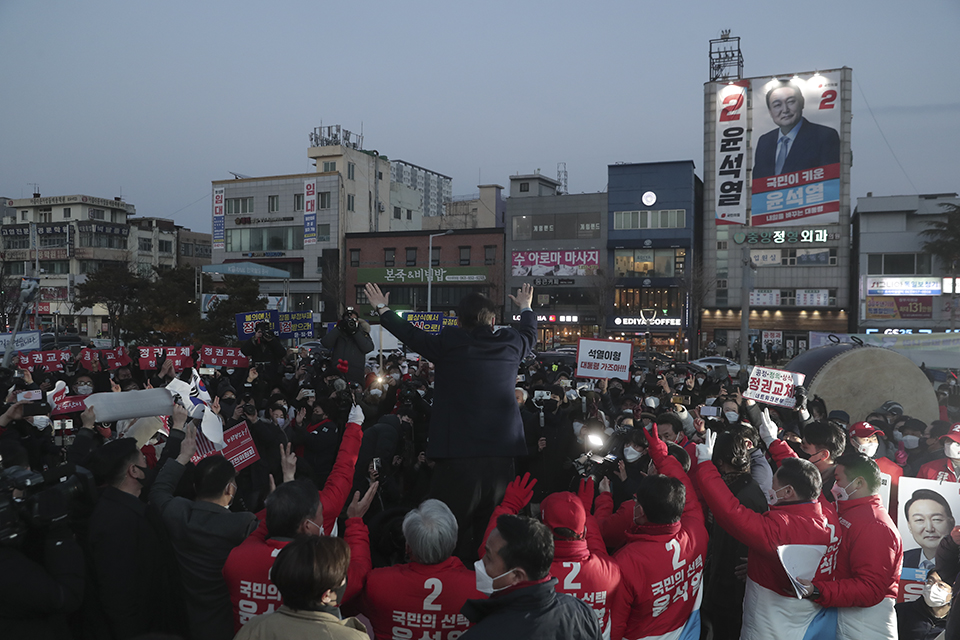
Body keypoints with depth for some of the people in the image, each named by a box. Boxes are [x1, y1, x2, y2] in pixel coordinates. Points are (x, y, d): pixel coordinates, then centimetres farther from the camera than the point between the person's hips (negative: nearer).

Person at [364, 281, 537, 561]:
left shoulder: (449, 344, -4)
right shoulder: (511, 344, 5)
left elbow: (410, 334, 12)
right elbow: (530, 334, 29)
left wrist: (383, 309, 30)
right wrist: (526, 308, 51)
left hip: (458, 456, -3)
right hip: (502, 456, 4)